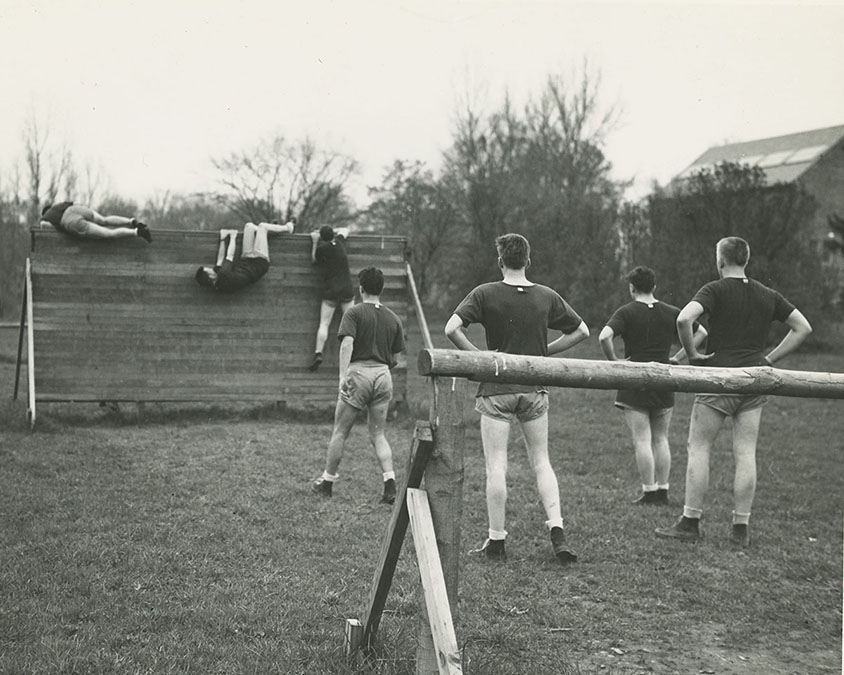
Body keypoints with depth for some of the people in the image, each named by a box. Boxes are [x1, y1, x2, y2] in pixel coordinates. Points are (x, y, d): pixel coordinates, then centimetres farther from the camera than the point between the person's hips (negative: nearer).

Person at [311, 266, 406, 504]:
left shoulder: (354, 313, -1)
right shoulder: (394, 319, 12)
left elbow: (347, 343, -16)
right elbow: (395, 357, 13)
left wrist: (342, 375, -21)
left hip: (358, 371, -4)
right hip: (383, 375, 4)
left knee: (340, 432, 7)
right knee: (378, 434, 10)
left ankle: (326, 482, 16)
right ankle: (390, 483, -4)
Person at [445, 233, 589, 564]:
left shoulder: (485, 294, -6)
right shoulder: (547, 297, 3)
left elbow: (452, 328, -17)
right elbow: (581, 330, 10)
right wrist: (544, 351, 11)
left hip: (497, 388, -3)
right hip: (535, 388, 3)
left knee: (496, 465, 2)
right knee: (541, 461, 13)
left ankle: (496, 540, 6)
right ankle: (556, 530, 3)